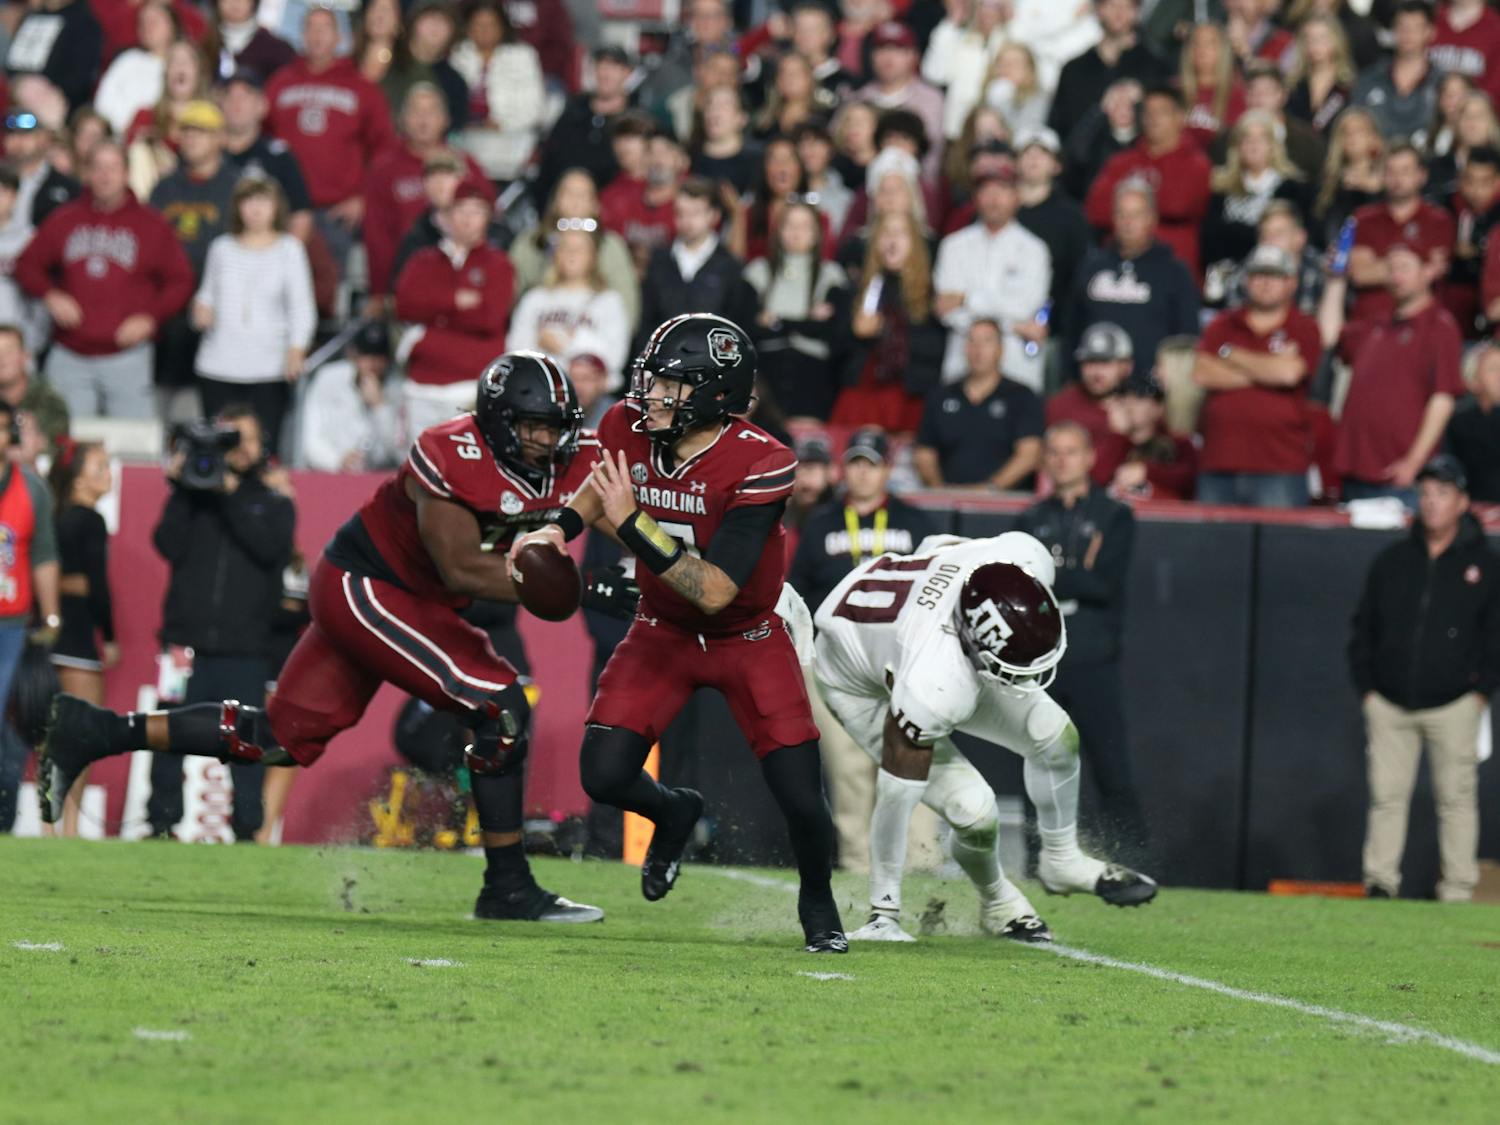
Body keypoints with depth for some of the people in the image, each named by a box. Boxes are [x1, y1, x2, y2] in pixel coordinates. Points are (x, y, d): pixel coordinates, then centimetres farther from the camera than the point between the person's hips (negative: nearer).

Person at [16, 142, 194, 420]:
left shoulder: (151, 225, 4)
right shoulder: (64, 221, 9)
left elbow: (180, 281, 5)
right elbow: (28, 266, 15)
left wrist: (151, 318, -10)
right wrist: (50, 295, -5)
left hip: (125, 355, -2)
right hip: (69, 359, 2)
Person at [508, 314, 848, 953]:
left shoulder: (759, 466, -30)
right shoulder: (632, 430, -15)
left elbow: (715, 591, -35)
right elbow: (605, 481, 12)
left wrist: (631, 524, -40)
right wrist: (562, 527, -8)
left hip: (747, 639, -4)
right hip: (663, 633, 4)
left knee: (802, 801, -10)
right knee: (605, 775, -12)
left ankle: (817, 900, 24)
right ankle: (673, 813, 26)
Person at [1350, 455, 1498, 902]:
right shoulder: (1391, 561, 10)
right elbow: (1363, 630, 14)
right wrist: (1367, 689, 6)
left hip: (1454, 706, -2)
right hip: (1389, 705, 2)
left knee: (1457, 797, -1)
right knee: (1386, 796, 0)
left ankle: (1458, 891, 2)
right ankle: (1380, 881, 3)